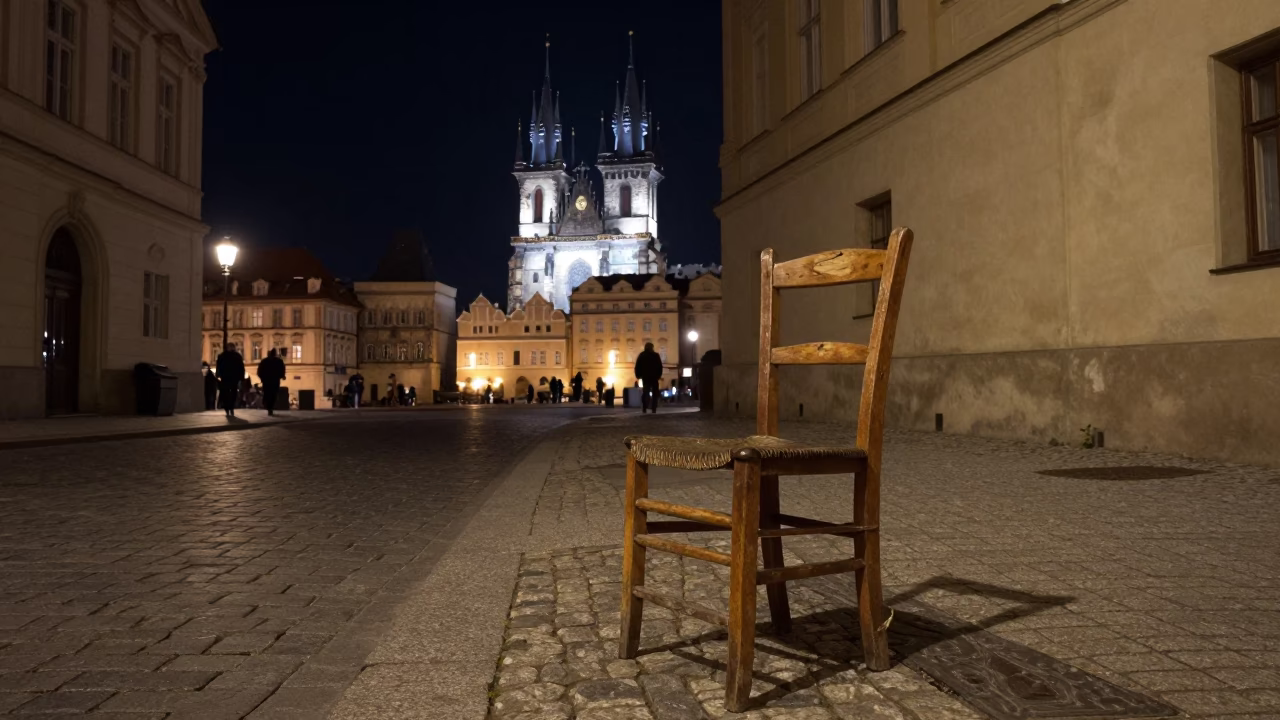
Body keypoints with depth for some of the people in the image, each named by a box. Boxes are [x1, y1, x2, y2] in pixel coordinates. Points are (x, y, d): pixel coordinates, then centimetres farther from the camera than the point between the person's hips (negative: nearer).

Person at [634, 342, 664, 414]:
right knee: (655, 393, 5)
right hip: (654, 377, -2)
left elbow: (637, 366, 2)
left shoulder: (642, 355, 6)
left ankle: (644, 409, -10)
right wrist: (659, 375, 6)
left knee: (645, 392, 5)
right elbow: (660, 366, -2)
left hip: (645, 376, 2)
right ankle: (654, 409, -3)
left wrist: (638, 375, 6)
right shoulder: (656, 355, 0)